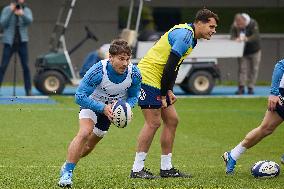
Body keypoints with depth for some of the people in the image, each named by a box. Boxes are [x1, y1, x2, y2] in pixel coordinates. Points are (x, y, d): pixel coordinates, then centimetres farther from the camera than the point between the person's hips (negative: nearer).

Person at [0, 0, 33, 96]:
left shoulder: (27, 10, 5)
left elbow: (29, 20, -15)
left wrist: (22, 14, -36)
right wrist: (11, 11, -18)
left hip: (22, 42, 1)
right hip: (9, 42, -1)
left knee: (26, 66, -2)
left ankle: (28, 90, 2)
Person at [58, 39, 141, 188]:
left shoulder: (134, 74, -24)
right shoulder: (98, 71, -36)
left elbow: (134, 96, -5)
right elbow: (79, 96, -31)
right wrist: (102, 108, -39)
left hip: (111, 108, 4)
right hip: (92, 103, -4)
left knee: (90, 145, 13)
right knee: (84, 133, -28)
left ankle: (67, 167, 38)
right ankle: (67, 173, -21)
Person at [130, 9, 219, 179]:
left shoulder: (190, 37, 15)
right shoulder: (185, 35, -18)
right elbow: (169, 66, -22)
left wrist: (169, 91, 8)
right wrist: (164, 94, -17)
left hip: (158, 81, 11)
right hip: (148, 77, -11)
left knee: (172, 120, 10)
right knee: (154, 123, -11)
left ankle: (167, 168, 15)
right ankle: (137, 169, -6)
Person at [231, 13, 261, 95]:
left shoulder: (253, 24, -22)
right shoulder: (234, 26, -13)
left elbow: (256, 36, -33)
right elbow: (232, 37, -21)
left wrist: (247, 39, -52)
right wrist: (236, 39, -46)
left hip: (254, 51, -2)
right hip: (242, 51, 2)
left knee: (253, 69, 2)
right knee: (242, 68, -3)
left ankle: (251, 87, 10)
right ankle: (241, 87, -3)